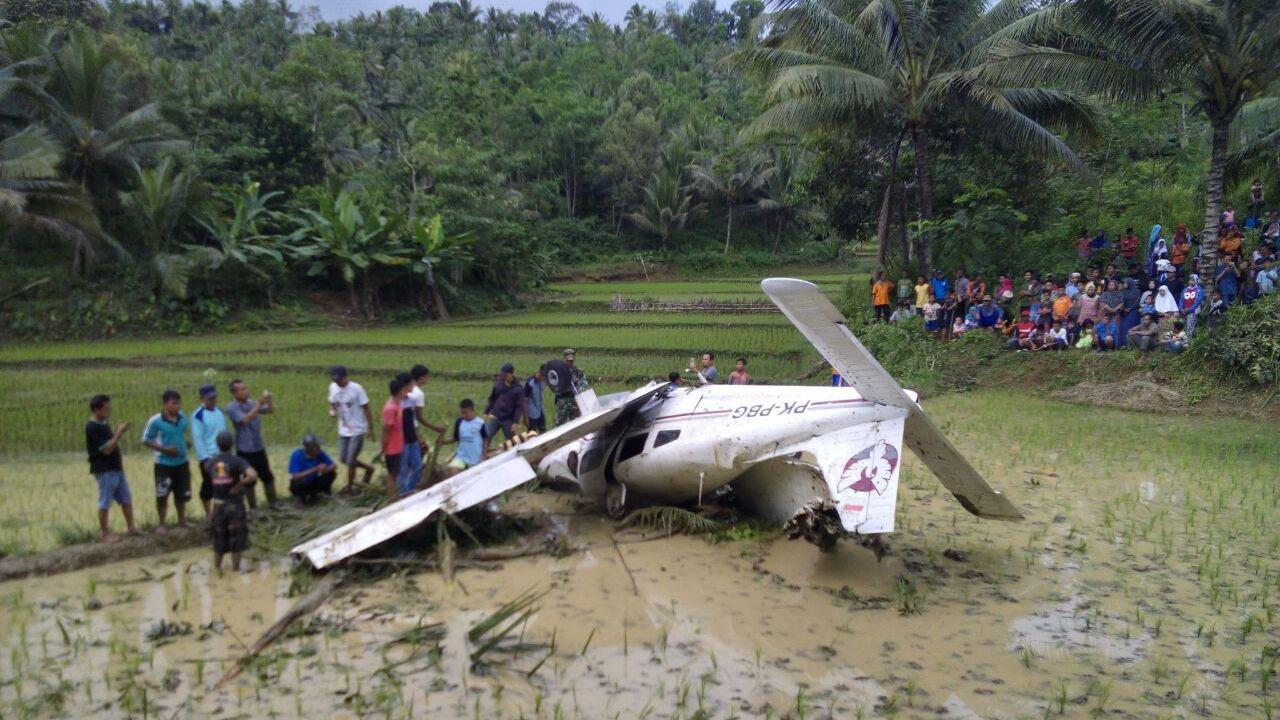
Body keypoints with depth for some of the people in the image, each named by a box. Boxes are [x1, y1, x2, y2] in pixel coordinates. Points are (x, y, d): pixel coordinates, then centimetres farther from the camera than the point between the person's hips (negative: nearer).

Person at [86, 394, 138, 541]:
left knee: (126, 498, 13)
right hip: (104, 470, -9)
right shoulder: (92, 427, -19)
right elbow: (106, 449, -22)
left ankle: (131, 528, 23)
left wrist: (118, 432, 5)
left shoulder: (104, 423, 10)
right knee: (105, 503, 1)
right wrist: (119, 433, -20)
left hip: (116, 467, 9)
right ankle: (105, 534, 10)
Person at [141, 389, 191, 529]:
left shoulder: (182, 417, -1)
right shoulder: (155, 421, -16)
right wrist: (164, 449, -19)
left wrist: (185, 444, 3)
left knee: (182, 494, 15)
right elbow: (146, 440, -9)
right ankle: (161, 523, 22)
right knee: (162, 496, 6)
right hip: (164, 464, -5)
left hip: (182, 463, 5)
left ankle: (182, 520, 33)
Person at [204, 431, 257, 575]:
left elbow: (206, 466, 24)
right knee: (236, 538, 9)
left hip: (218, 505, 4)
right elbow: (253, 475, -30)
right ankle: (235, 569, 17)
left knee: (219, 538, 18)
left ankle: (217, 568, 30)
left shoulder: (211, 462, -2)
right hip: (235, 505, -4)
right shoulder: (237, 461, -15)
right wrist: (239, 485, -19)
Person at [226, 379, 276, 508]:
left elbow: (271, 410, 8)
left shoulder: (251, 402, 3)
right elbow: (246, 419, -29)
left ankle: (274, 503, 28)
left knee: (268, 477, 15)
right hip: (245, 450, -6)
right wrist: (259, 404, -30)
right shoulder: (232, 407, -15)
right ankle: (253, 508, 17)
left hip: (259, 448, 6)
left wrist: (269, 400, -12)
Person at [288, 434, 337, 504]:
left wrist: (326, 469, -36)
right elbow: (295, 477, -33)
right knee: (296, 486, -38)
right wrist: (315, 469, -41)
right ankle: (301, 496, 0)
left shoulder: (319, 453, -14)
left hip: (313, 482, 4)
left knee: (331, 473, -18)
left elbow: (334, 465, -11)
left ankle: (313, 494, 4)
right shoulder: (297, 455, -25)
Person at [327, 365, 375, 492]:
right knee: (343, 459, 12)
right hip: (343, 430, 6)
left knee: (350, 461, -2)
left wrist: (370, 428, -11)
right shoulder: (333, 387, -1)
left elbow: (366, 409, -12)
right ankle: (369, 468, 33)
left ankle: (349, 488, 15)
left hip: (357, 430, -6)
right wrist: (332, 411, -11)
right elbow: (332, 404, 14)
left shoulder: (356, 389, -18)